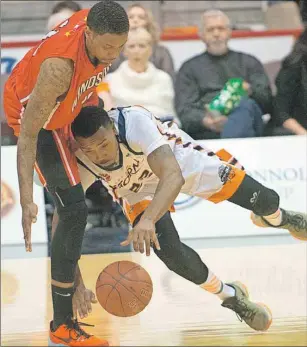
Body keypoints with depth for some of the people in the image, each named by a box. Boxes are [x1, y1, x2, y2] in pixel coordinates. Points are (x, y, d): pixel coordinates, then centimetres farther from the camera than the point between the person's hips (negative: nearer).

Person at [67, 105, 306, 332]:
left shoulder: (134, 121, -44)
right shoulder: (78, 165, -35)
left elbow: (173, 176, -52)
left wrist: (148, 220, -69)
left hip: (177, 156, -1)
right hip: (139, 191, 1)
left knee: (265, 200, 3)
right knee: (170, 252, -23)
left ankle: (277, 218, 47)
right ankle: (230, 297, 7)